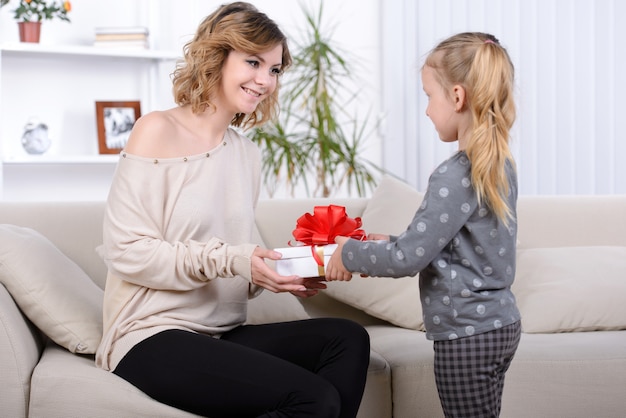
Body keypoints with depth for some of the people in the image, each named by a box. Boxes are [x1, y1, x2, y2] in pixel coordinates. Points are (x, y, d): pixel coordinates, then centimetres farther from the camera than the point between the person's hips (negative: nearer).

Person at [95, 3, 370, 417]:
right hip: (153, 338, -7)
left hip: (224, 334, 7)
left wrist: (276, 275, -6)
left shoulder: (248, 153, 15)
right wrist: (232, 261, -19)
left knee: (347, 338, -17)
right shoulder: (158, 131, -5)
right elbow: (126, 250, -12)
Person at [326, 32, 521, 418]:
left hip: (467, 335, -9)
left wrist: (351, 253, -4)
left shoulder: (455, 177, -21)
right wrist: (389, 244, 11)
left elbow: (410, 258, -19)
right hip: (499, 323, 9)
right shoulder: (500, 166, 7)